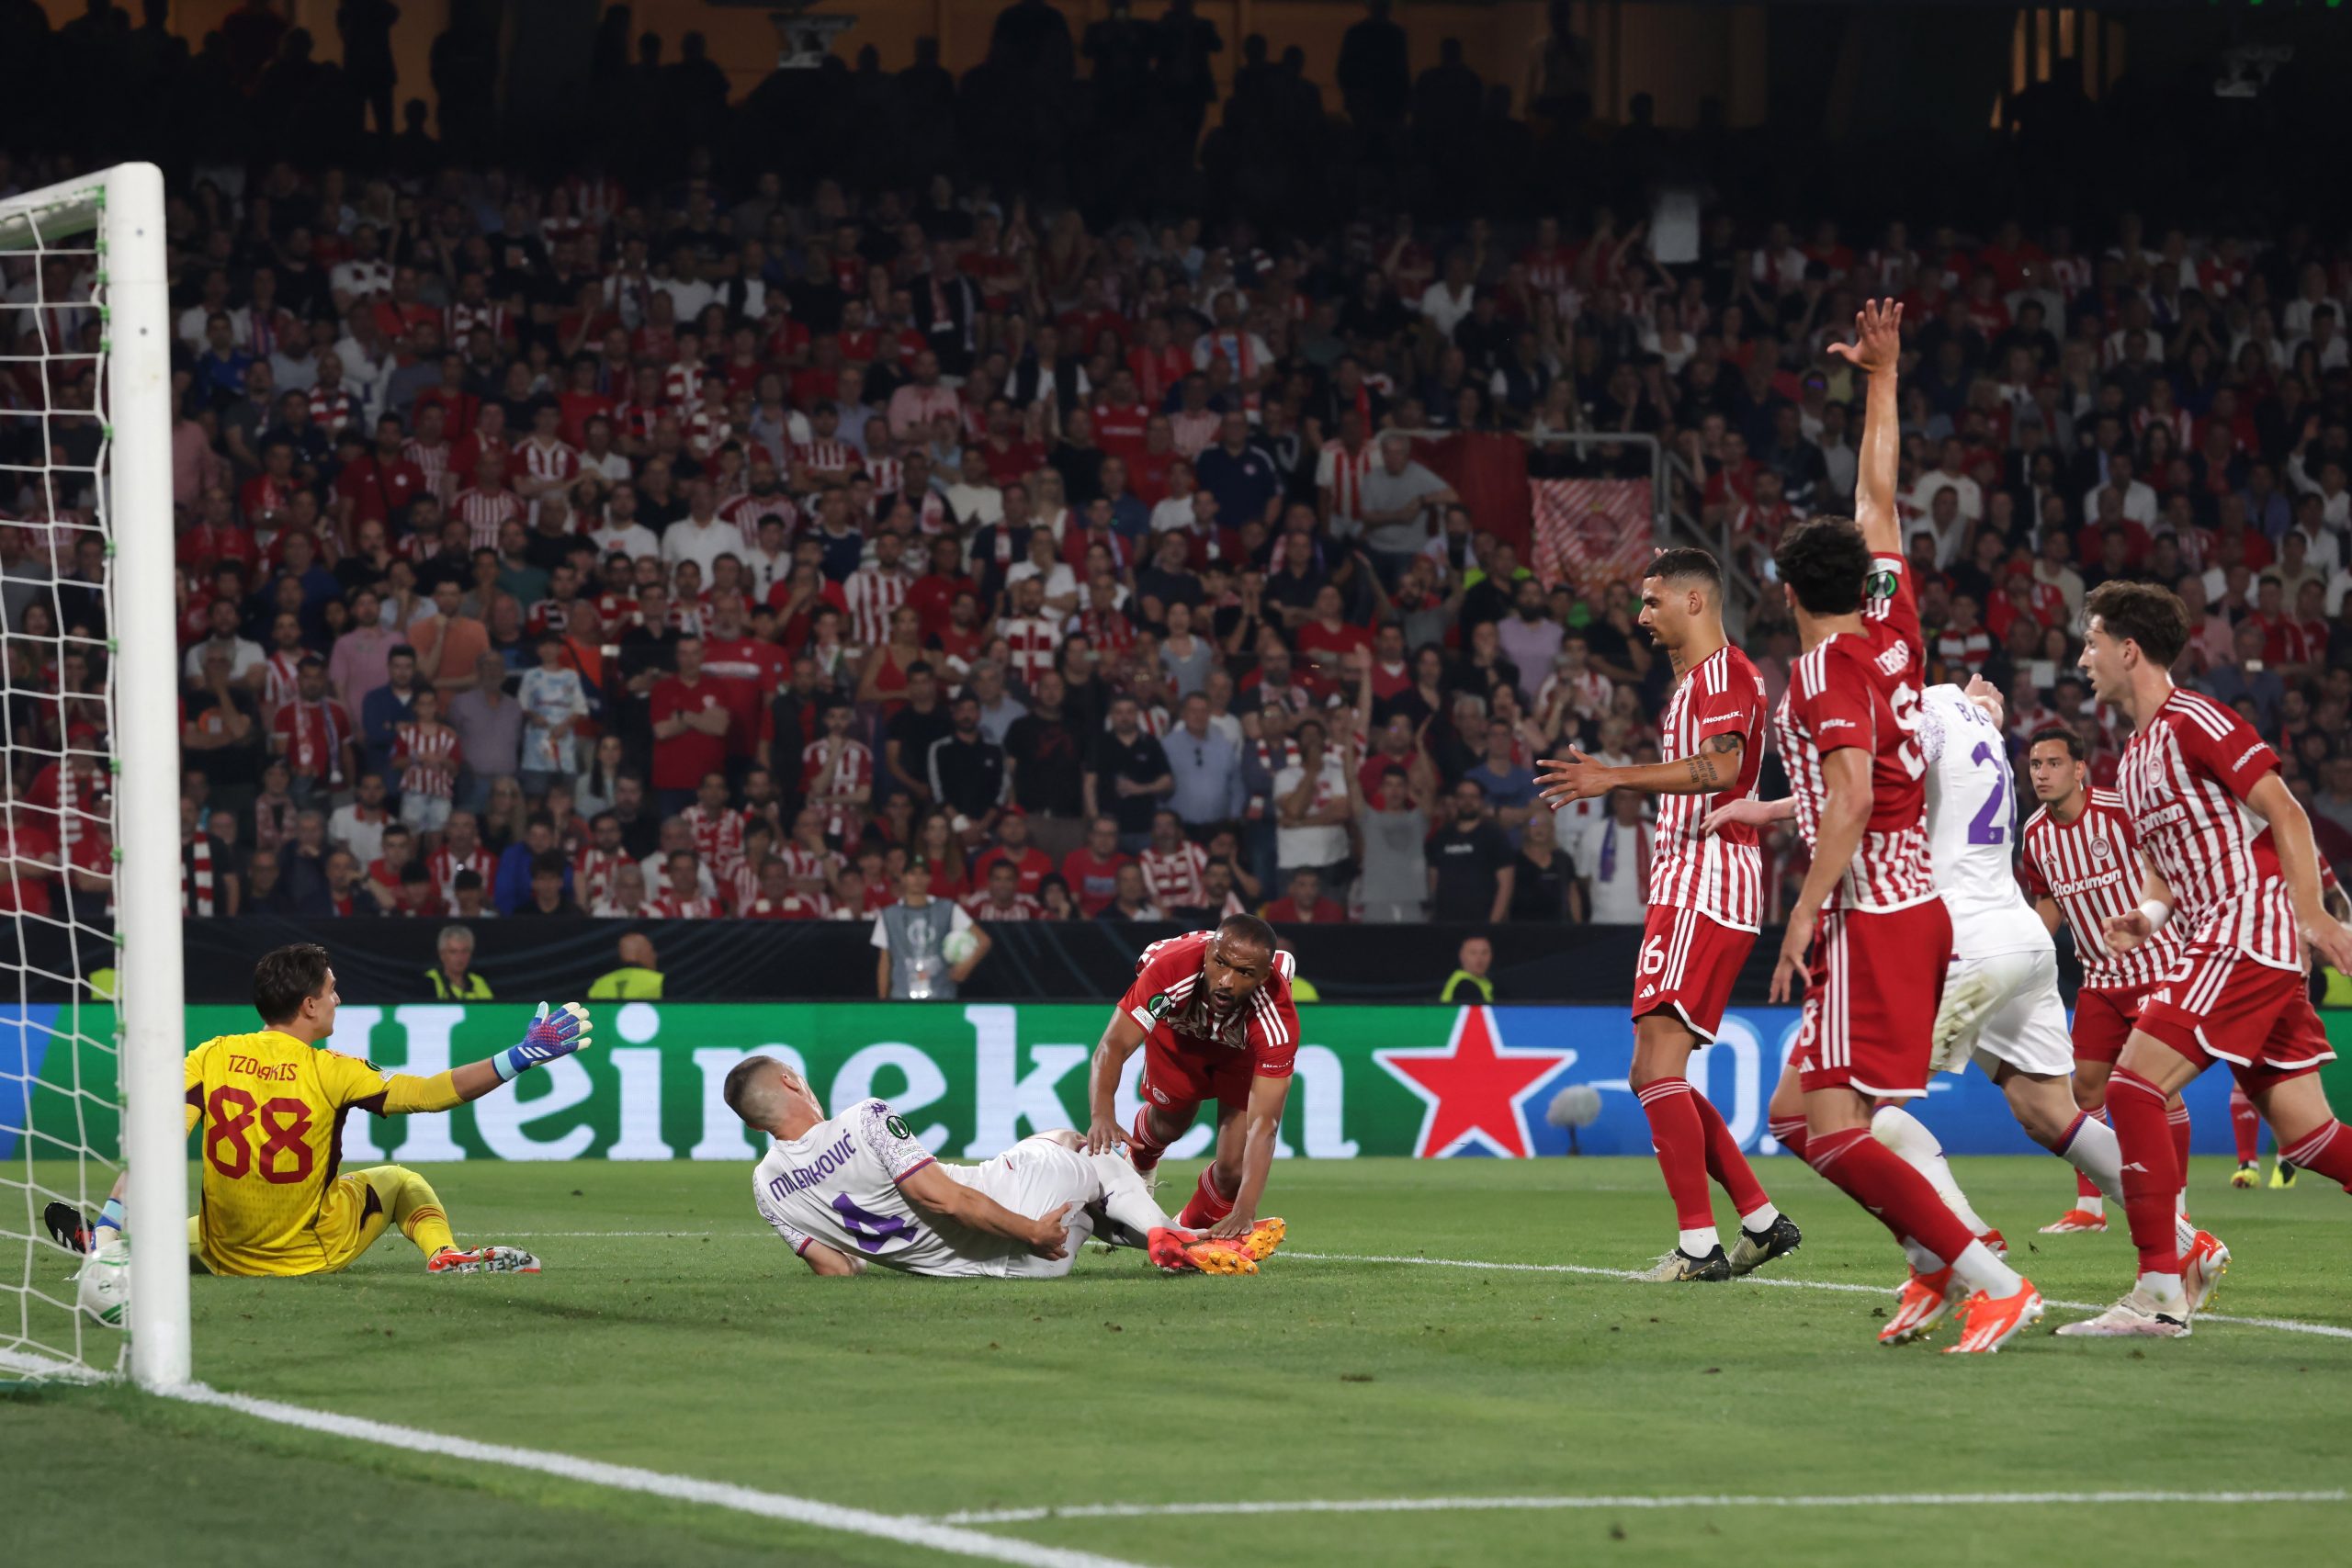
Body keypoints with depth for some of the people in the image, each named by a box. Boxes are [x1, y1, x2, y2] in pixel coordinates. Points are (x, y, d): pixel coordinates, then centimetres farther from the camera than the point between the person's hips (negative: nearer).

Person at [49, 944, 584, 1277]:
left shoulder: (211, 1058, -10)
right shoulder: (329, 1072, -16)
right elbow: (432, 1093, -15)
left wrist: (106, 1231, -20)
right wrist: (524, 1055, -12)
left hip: (227, 1258, 1)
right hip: (316, 1252, -1)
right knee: (401, 1183, 23)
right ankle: (444, 1254, -3)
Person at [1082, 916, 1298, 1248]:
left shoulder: (1278, 1023, -45)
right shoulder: (1171, 970, -45)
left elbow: (1262, 1126, -45)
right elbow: (1113, 1047, -42)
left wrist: (1244, 1213, -55)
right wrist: (1101, 1116, -62)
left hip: (1244, 1050, -1)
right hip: (1178, 1028, 1)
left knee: (1234, 1169, -8)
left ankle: (1189, 1231, 25)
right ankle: (1138, 1161, 56)